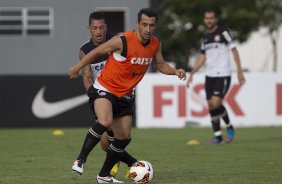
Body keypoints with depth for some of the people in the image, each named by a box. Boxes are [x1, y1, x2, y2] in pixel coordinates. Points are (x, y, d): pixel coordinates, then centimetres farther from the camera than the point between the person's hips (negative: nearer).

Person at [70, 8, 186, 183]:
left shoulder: (155, 44, -4)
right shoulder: (123, 40, -23)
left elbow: (160, 65, 13)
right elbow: (96, 52, -9)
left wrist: (175, 71, -7)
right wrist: (77, 68, 2)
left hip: (124, 95, 7)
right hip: (105, 88, -7)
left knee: (124, 138, 9)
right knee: (105, 122, -34)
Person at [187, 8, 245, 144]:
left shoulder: (223, 33, -6)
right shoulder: (205, 37, 13)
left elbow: (234, 51, -6)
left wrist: (239, 71, -12)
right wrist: (192, 73, 14)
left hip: (223, 75, -6)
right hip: (210, 75, 6)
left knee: (215, 103, -17)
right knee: (211, 106, 2)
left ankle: (229, 126, 6)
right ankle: (217, 135, 10)